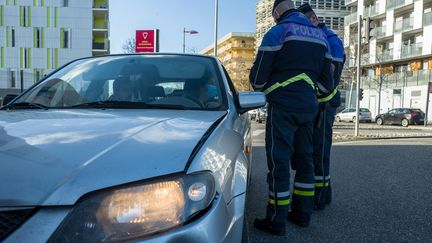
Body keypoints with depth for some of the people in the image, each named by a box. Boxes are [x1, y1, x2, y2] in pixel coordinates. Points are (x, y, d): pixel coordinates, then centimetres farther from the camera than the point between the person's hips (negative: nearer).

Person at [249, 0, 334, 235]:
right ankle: (302, 213, 23)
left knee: (278, 160, -3)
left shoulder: (277, 33, -4)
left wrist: (267, 87, 15)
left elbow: (257, 79, -6)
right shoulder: (320, 36, 15)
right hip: (308, 106, 7)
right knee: (304, 157, 14)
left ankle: (276, 220, 3)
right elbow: (327, 83, 14)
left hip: (283, 105, -6)